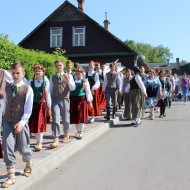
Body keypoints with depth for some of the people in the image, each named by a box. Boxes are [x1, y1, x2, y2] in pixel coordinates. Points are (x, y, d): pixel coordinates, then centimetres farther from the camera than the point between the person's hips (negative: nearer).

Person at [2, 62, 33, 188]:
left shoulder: (28, 89, -8)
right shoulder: (7, 87, 5)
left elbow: (28, 109, -11)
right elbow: (5, 104, 12)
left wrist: (22, 122, -20)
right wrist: (4, 118, 11)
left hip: (20, 122, -3)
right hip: (7, 121, 3)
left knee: (23, 147, 9)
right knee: (7, 147, -4)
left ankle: (28, 164, 41)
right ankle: (11, 176, 5)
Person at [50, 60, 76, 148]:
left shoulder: (68, 76, 6)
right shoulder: (52, 77, 12)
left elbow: (73, 88, -6)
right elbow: (50, 90, 15)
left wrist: (68, 81, -22)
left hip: (65, 100, 0)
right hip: (54, 100, 1)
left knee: (65, 119, 10)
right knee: (55, 119, -11)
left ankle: (66, 134, 38)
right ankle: (55, 140, -12)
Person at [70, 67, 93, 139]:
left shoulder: (85, 81, 2)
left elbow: (88, 91, 1)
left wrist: (89, 100, -3)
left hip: (82, 99, -2)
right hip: (73, 99, 3)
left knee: (81, 116, 1)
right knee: (74, 116, 7)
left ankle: (81, 132, 13)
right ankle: (78, 131, 22)